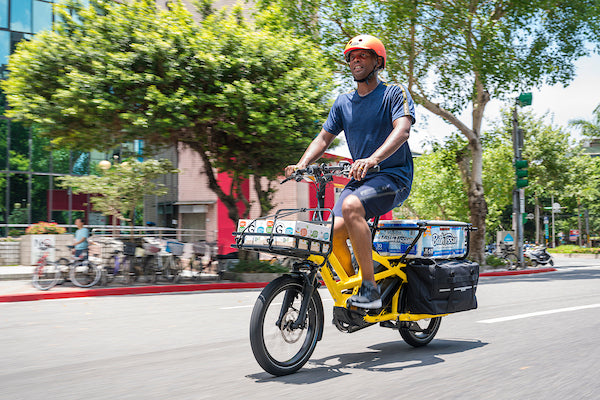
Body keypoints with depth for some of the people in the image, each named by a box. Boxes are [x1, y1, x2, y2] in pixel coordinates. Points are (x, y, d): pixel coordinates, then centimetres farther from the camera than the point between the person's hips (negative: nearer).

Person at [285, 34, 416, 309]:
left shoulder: (395, 94, -2)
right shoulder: (343, 103, 16)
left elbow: (402, 130, -19)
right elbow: (324, 137, 14)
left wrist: (373, 159, -37)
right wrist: (301, 165, -7)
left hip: (393, 176, -5)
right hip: (359, 179, 6)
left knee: (351, 205, -35)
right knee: (334, 232, -18)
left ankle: (370, 289, -28)